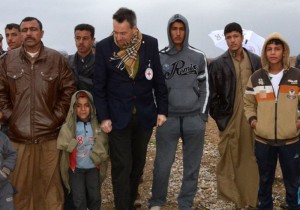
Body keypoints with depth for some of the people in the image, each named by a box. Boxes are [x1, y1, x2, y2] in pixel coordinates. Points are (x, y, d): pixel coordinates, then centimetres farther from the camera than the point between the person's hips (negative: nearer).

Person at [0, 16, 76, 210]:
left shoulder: (57, 59, 1)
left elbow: (69, 90, 4)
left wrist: (58, 116, -2)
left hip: (49, 134, -1)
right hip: (18, 134, 1)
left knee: (51, 180, 8)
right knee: (20, 183, 10)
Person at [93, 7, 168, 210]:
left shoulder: (150, 43, -4)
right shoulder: (104, 47, -9)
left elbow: (159, 79, 3)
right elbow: (99, 86, -4)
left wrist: (162, 109, 1)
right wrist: (103, 116, -9)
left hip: (145, 115, 3)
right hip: (118, 116, -2)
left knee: (138, 163, 13)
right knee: (121, 167, -1)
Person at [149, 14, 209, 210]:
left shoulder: (199, 57, 5)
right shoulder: (159, 58, 3)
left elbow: (204, 87, 7)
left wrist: (202, 115, 0)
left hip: (194, 118, 1)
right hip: (168, 118, -1)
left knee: (192, 164, 6)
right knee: (163, 164, 1)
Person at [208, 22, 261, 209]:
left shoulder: (256, 61, 7)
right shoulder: (218, 64, 0)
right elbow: (212, 94, 0)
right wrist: (219, 118, -5)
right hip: (230, 119, -2)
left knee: (251, 158, 7)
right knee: (230, 159, 3)